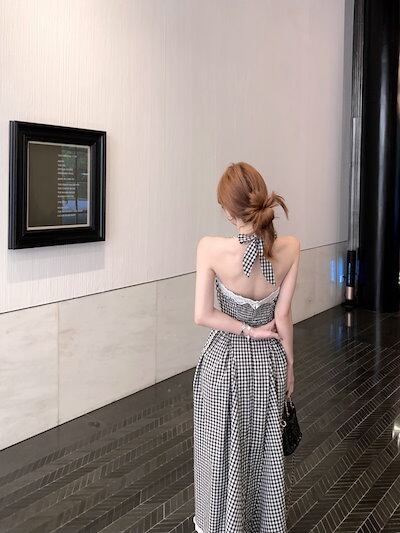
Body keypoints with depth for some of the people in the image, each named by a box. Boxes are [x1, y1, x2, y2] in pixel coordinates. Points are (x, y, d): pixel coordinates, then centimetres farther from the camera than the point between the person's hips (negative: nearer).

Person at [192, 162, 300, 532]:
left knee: (224, 449, 18)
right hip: (269, 361, 3)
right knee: (266, 448, 22)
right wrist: (289, 363, 2)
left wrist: (248, 331, -8)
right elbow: (282, 316, -10)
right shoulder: (290, 247, -17)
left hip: (224, 361, -2)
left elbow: (202, 315, -19)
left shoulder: (211, 248, -23)